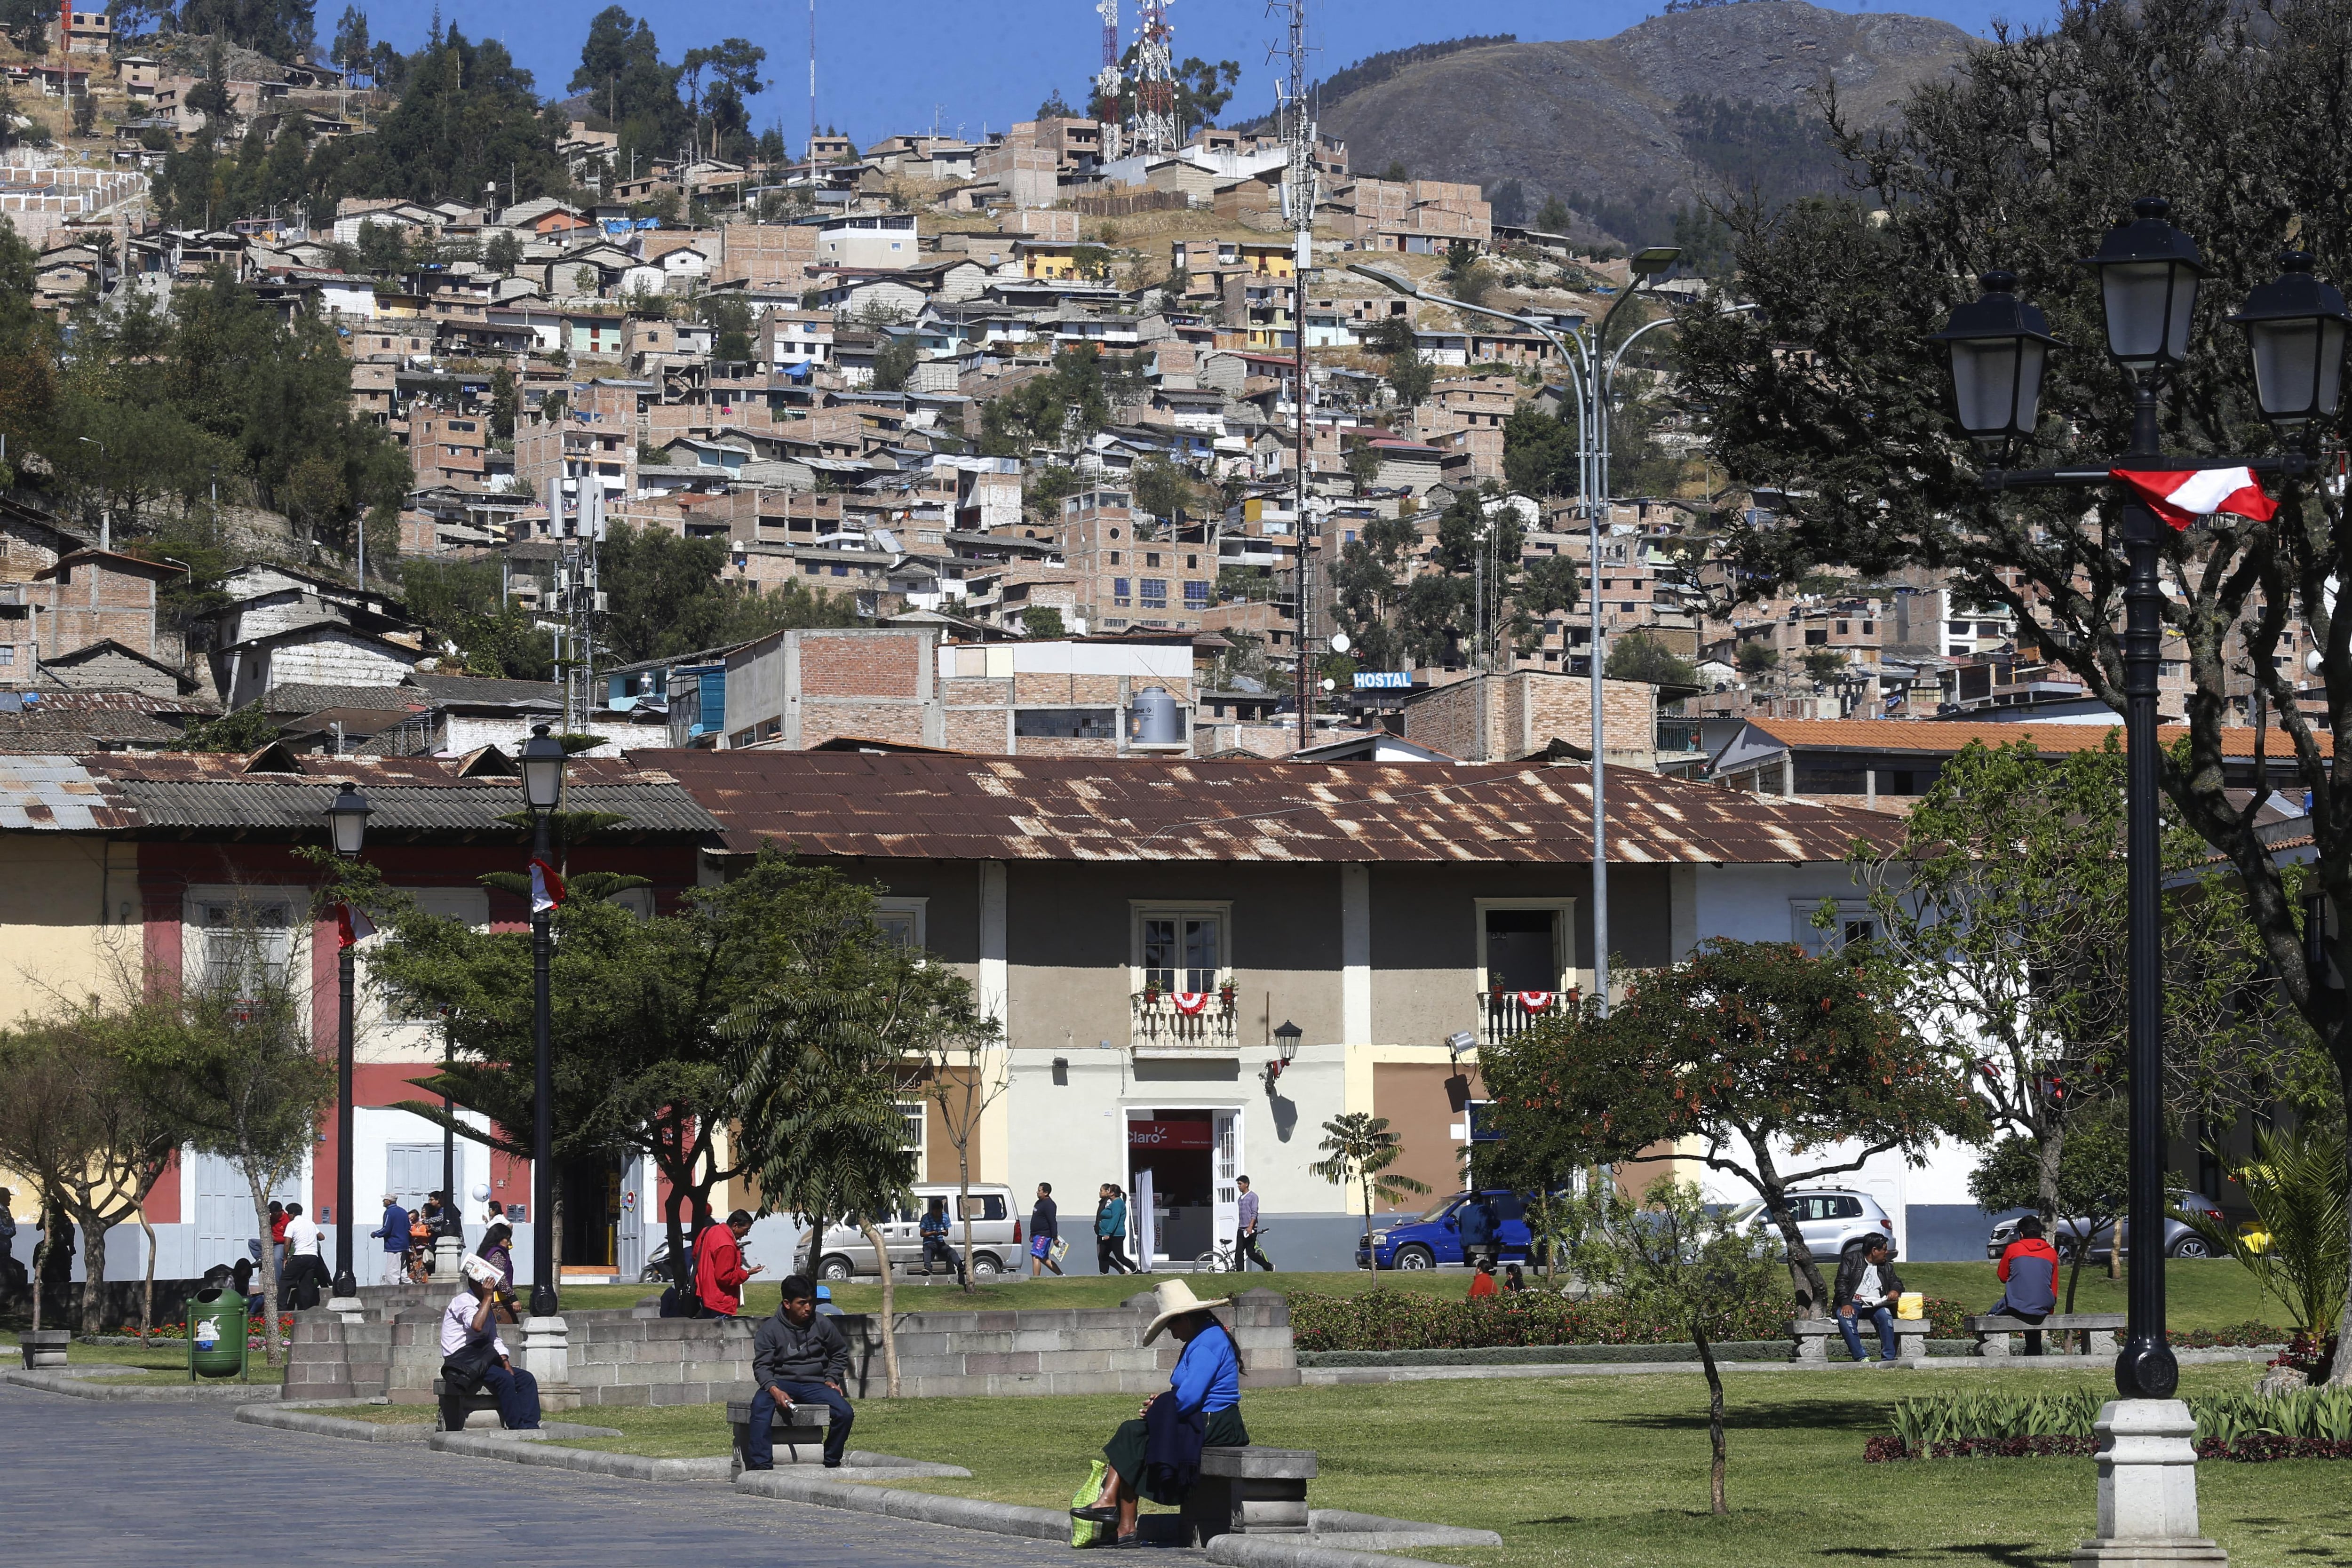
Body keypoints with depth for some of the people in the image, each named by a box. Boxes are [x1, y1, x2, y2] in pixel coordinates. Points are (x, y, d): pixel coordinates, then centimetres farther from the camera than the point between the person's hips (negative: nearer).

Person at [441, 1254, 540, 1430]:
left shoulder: (486, 1306, 18)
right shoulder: (463, 1301, -9)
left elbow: (494, 1339, 19)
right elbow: (477, 1326, -28)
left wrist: (505, 1362, 3)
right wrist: (488, 1297, -21)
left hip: (484, 1361, 9)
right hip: (463, 1363, -9)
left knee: (527, 1379, -8)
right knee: (504, 1378, -30)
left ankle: (529, 1425, -20)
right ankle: (516, 1426, -28)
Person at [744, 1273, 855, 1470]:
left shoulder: (823, 1324, 4)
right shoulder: (770, 1329, -2)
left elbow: (840, 1353, 20)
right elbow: (762, 1365, -6)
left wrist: (832, 1380, 6)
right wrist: (774, 1390, -24)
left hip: (815, 1384, 2)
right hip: (782, 1383, -2)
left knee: (845, 1413, -22)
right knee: (760, 1405, -35)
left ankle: (832, 1462, 0)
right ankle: (761, 1466, -39)